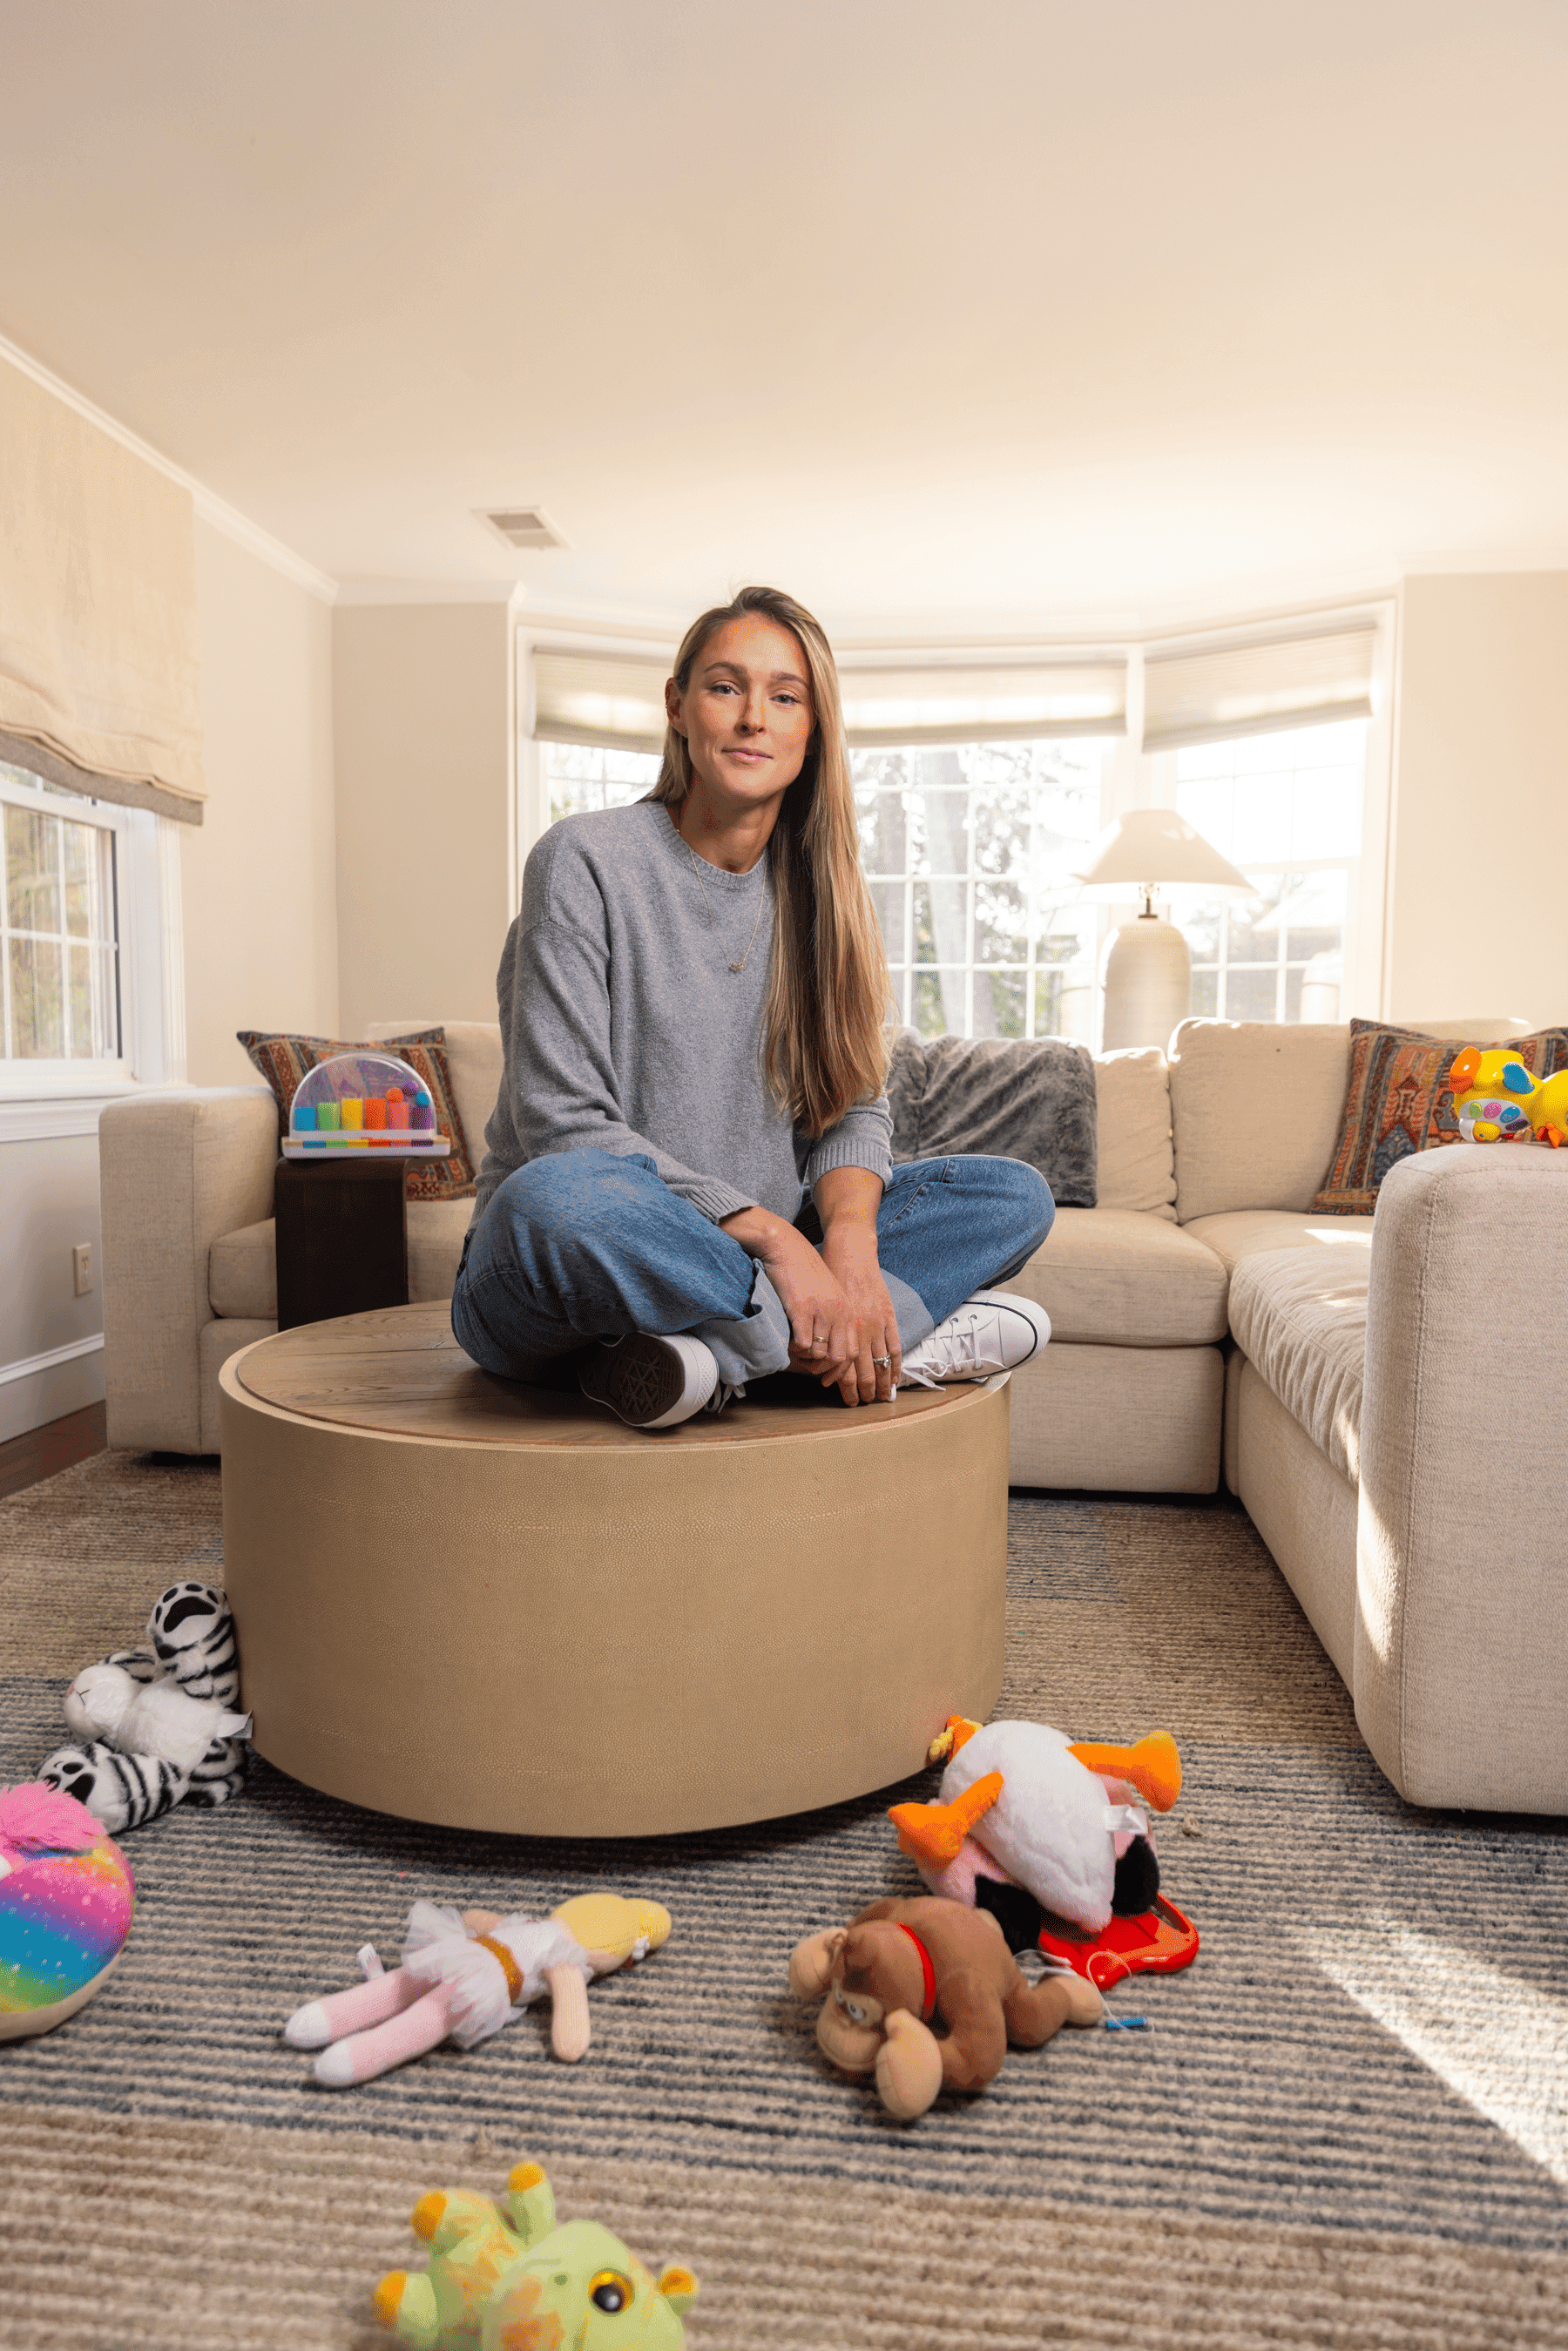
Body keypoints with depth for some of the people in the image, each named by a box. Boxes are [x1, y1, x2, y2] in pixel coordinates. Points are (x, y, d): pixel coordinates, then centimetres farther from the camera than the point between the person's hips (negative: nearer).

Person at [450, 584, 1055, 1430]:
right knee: (558, 1198, -40)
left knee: (1015, 1194, -6)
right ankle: (917, 1326, -23)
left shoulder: (815, 889, 8)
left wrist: (850, 1236, -19)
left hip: (741, 1257, 5)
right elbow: (563, 1124, -16)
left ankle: (711, 1346, -24)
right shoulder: (586, 860, -8)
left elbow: (853, 1104, 4)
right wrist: (773, 1234, -25)